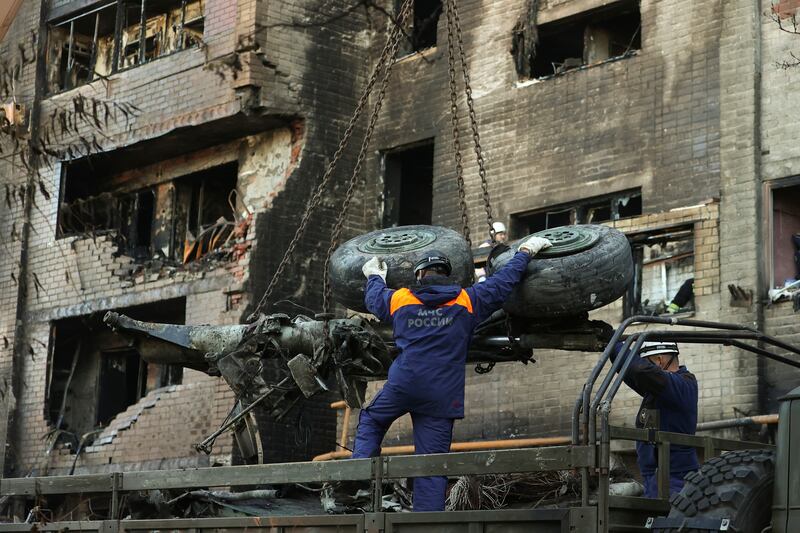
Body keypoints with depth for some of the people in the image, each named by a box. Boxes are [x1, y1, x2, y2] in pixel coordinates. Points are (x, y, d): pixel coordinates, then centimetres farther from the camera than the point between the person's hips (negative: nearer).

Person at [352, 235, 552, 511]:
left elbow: (373, 299, 30)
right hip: (442, 395, 0)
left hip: (402, 385, 0)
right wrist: (525, 252, 26)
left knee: (371, 421, 24)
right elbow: (503, 283, 12)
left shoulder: (399, 299, 8)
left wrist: (375, 277, 51)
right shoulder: (466, 301, 5)